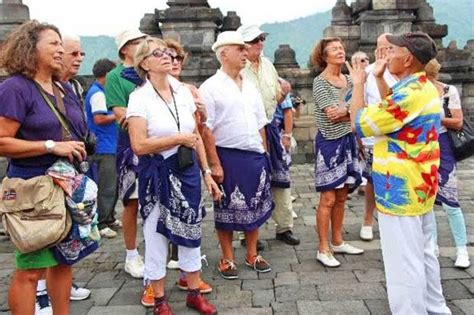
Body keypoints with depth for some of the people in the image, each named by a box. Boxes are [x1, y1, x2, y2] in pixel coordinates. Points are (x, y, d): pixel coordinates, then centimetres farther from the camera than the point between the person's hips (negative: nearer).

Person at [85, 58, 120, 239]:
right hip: (104, 148, -10)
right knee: (106, 188, -6)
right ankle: (101, 224, 1)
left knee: (112, 185, 17)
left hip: (109, 146, 10)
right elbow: (99, 118, -22)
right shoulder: (98, 93, -13)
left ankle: (109, 218, 27)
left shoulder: (100, 91, 17)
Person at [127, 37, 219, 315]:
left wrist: (207, 172, 9)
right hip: (157, 174, -4)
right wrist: (179, 138, -15)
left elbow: (196, 136, 11)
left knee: (190, 229, 13)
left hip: (188, 171, 5)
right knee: (157, 234, 7)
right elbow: (139, 145, -18)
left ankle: (194, 293, 29)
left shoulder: (184, 92, 5)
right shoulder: (139, 97, -10)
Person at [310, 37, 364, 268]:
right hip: (329, 143, -7)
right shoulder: (320, 82, -9)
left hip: (347, 140, 7)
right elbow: (332, 113, -19)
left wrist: (342, 111, -14)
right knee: (328, 199, -4)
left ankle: (337, 242, 25)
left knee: (341, 197, 13)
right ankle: (323, 249, 6)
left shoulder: (348, 79, 11)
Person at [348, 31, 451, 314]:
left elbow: (360, 124, -17)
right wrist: (380, 79, 17)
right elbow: (392, 111, 24)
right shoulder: (425, 87, 8)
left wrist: (358, 84, -5)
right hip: (419, 186, 10)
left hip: (401, 190, -10)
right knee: (423, 253, 21)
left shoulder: (409, 93, -24)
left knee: (404, 264, -1)